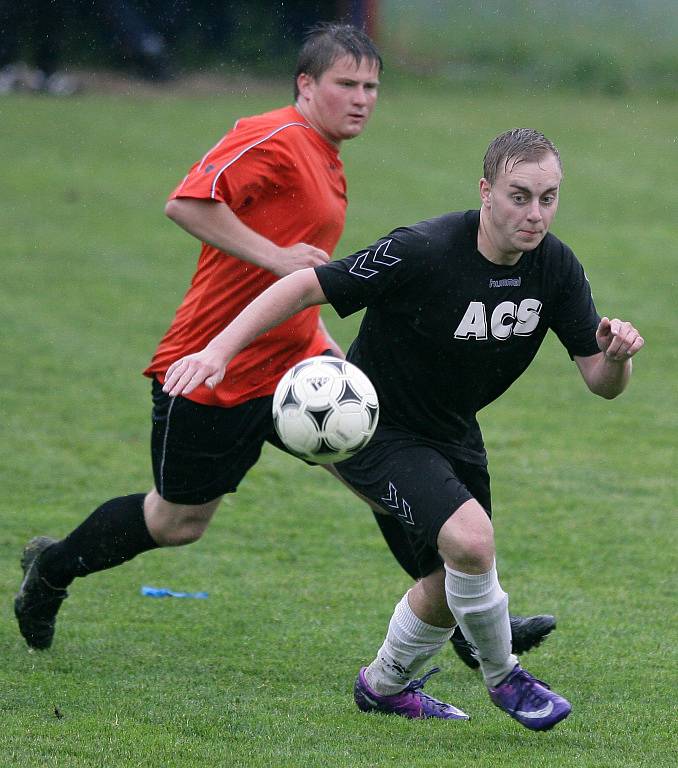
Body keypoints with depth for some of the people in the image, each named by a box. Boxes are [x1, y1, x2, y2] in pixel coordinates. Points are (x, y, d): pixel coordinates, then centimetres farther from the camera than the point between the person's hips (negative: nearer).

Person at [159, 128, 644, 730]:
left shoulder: (556, 267, -11)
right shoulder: (422, 251, -30)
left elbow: (601, 382, -8)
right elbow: (307, 286, -24)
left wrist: (616, 354, -32)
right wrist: (219, 349, -32)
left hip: (453, 433, 7)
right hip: (377, 428, -7)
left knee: (452, 584, 17)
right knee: (469, 537, -27)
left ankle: (385, 685, 45)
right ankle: (502, 675, -2)